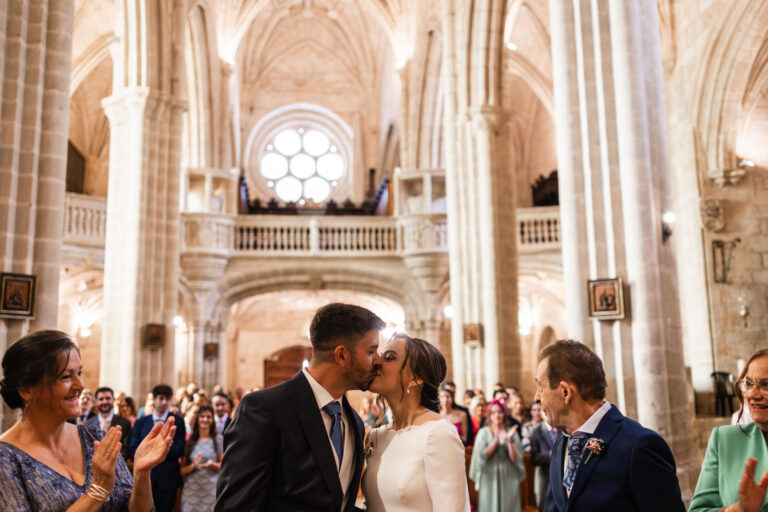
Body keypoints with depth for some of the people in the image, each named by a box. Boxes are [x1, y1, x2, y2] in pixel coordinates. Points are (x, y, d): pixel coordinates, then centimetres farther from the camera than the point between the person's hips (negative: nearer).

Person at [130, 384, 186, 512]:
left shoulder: (178, 421, 4)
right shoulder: (140, 423, 9)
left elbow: (179, 450, -2)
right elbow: (133, 451, 4)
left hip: (168, 479, -1)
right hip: (145, 477, 1)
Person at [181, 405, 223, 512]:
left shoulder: (218, 438, 4)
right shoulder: (189, 441, 7)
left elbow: (223, 466, 5)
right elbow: (182, 471, 6)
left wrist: (212, 464, -13)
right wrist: (193, 465, -12)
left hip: (211, 490, -1)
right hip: (191, 490, 2)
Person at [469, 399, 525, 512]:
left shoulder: (511, 432, 4)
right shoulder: (484, 432, 1)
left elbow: (515, 459, -2)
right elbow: (482, 456, -10)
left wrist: (510, 440, -15)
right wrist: (496, 439, -17)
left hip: (509, 478, 1)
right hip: (490, 478, -1)